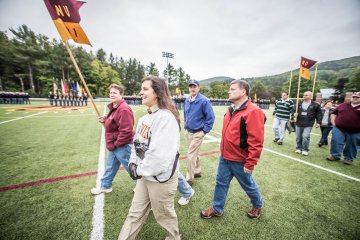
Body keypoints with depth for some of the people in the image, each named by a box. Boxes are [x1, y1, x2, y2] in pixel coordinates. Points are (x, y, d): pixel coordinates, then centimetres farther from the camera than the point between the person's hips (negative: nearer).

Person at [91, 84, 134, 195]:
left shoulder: (124, 109, -24)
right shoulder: (113, 107, 10)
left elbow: (126, 131, -29)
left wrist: (115, 144, -18)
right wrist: (104, 121, 2)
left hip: (122, 146, -10)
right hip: (114, 145, 10)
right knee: (110, 167, 26)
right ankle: (105, 186, 48)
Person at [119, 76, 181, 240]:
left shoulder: (166, 117, -24)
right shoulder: (146, 117, 5)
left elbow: (161, 153, -29)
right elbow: (137, 142, 12)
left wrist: (141, 170, -16)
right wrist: (133, 162, -2)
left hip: (161, 177, -7)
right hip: (145, 175, 8)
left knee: (164, 215, 20)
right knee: (135, 213, 24)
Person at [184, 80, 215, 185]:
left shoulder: (204, 100, -16)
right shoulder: (187, 100, 4)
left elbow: (210, 117, -14)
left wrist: (205, 130, -13)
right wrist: (185, 125, 14)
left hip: (198, 133, -7)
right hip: (188, 132, 7)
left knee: (191, 155, -3)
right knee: (194, 153, 21)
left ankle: (189, 178, 14)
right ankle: (197, 171, 41)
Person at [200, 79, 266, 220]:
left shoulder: (253, 111, -21)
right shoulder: (232, 110, 6)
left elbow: (256, 141, -23)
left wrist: (250, 163, -19)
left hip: (240, 161, -7)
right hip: (224, 158, 7)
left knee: (248, 185, 19)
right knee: (221, 183, 17)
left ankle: (258, 205, 49)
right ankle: (217, 209, 38)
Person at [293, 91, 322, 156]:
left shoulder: (315, 105, 0)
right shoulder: (299, 103, 7)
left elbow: (318, 114, 4)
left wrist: (318, 122, 1)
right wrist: (295, 114, -8)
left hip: (308, 125, -3)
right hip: (298, 123, 4)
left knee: (305, 136, -13)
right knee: (298, 137, 10)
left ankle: (305, 150, 4)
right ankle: (299, 148, 26)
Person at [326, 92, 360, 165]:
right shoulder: (343, 105, 9)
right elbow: (334, 113, 18)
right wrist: (333, 122, 6)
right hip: (339, 129, 1)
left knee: (352, 146, 10)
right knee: (336, 143, 0)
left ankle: (349, 159, 24)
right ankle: (335, 156, 12)